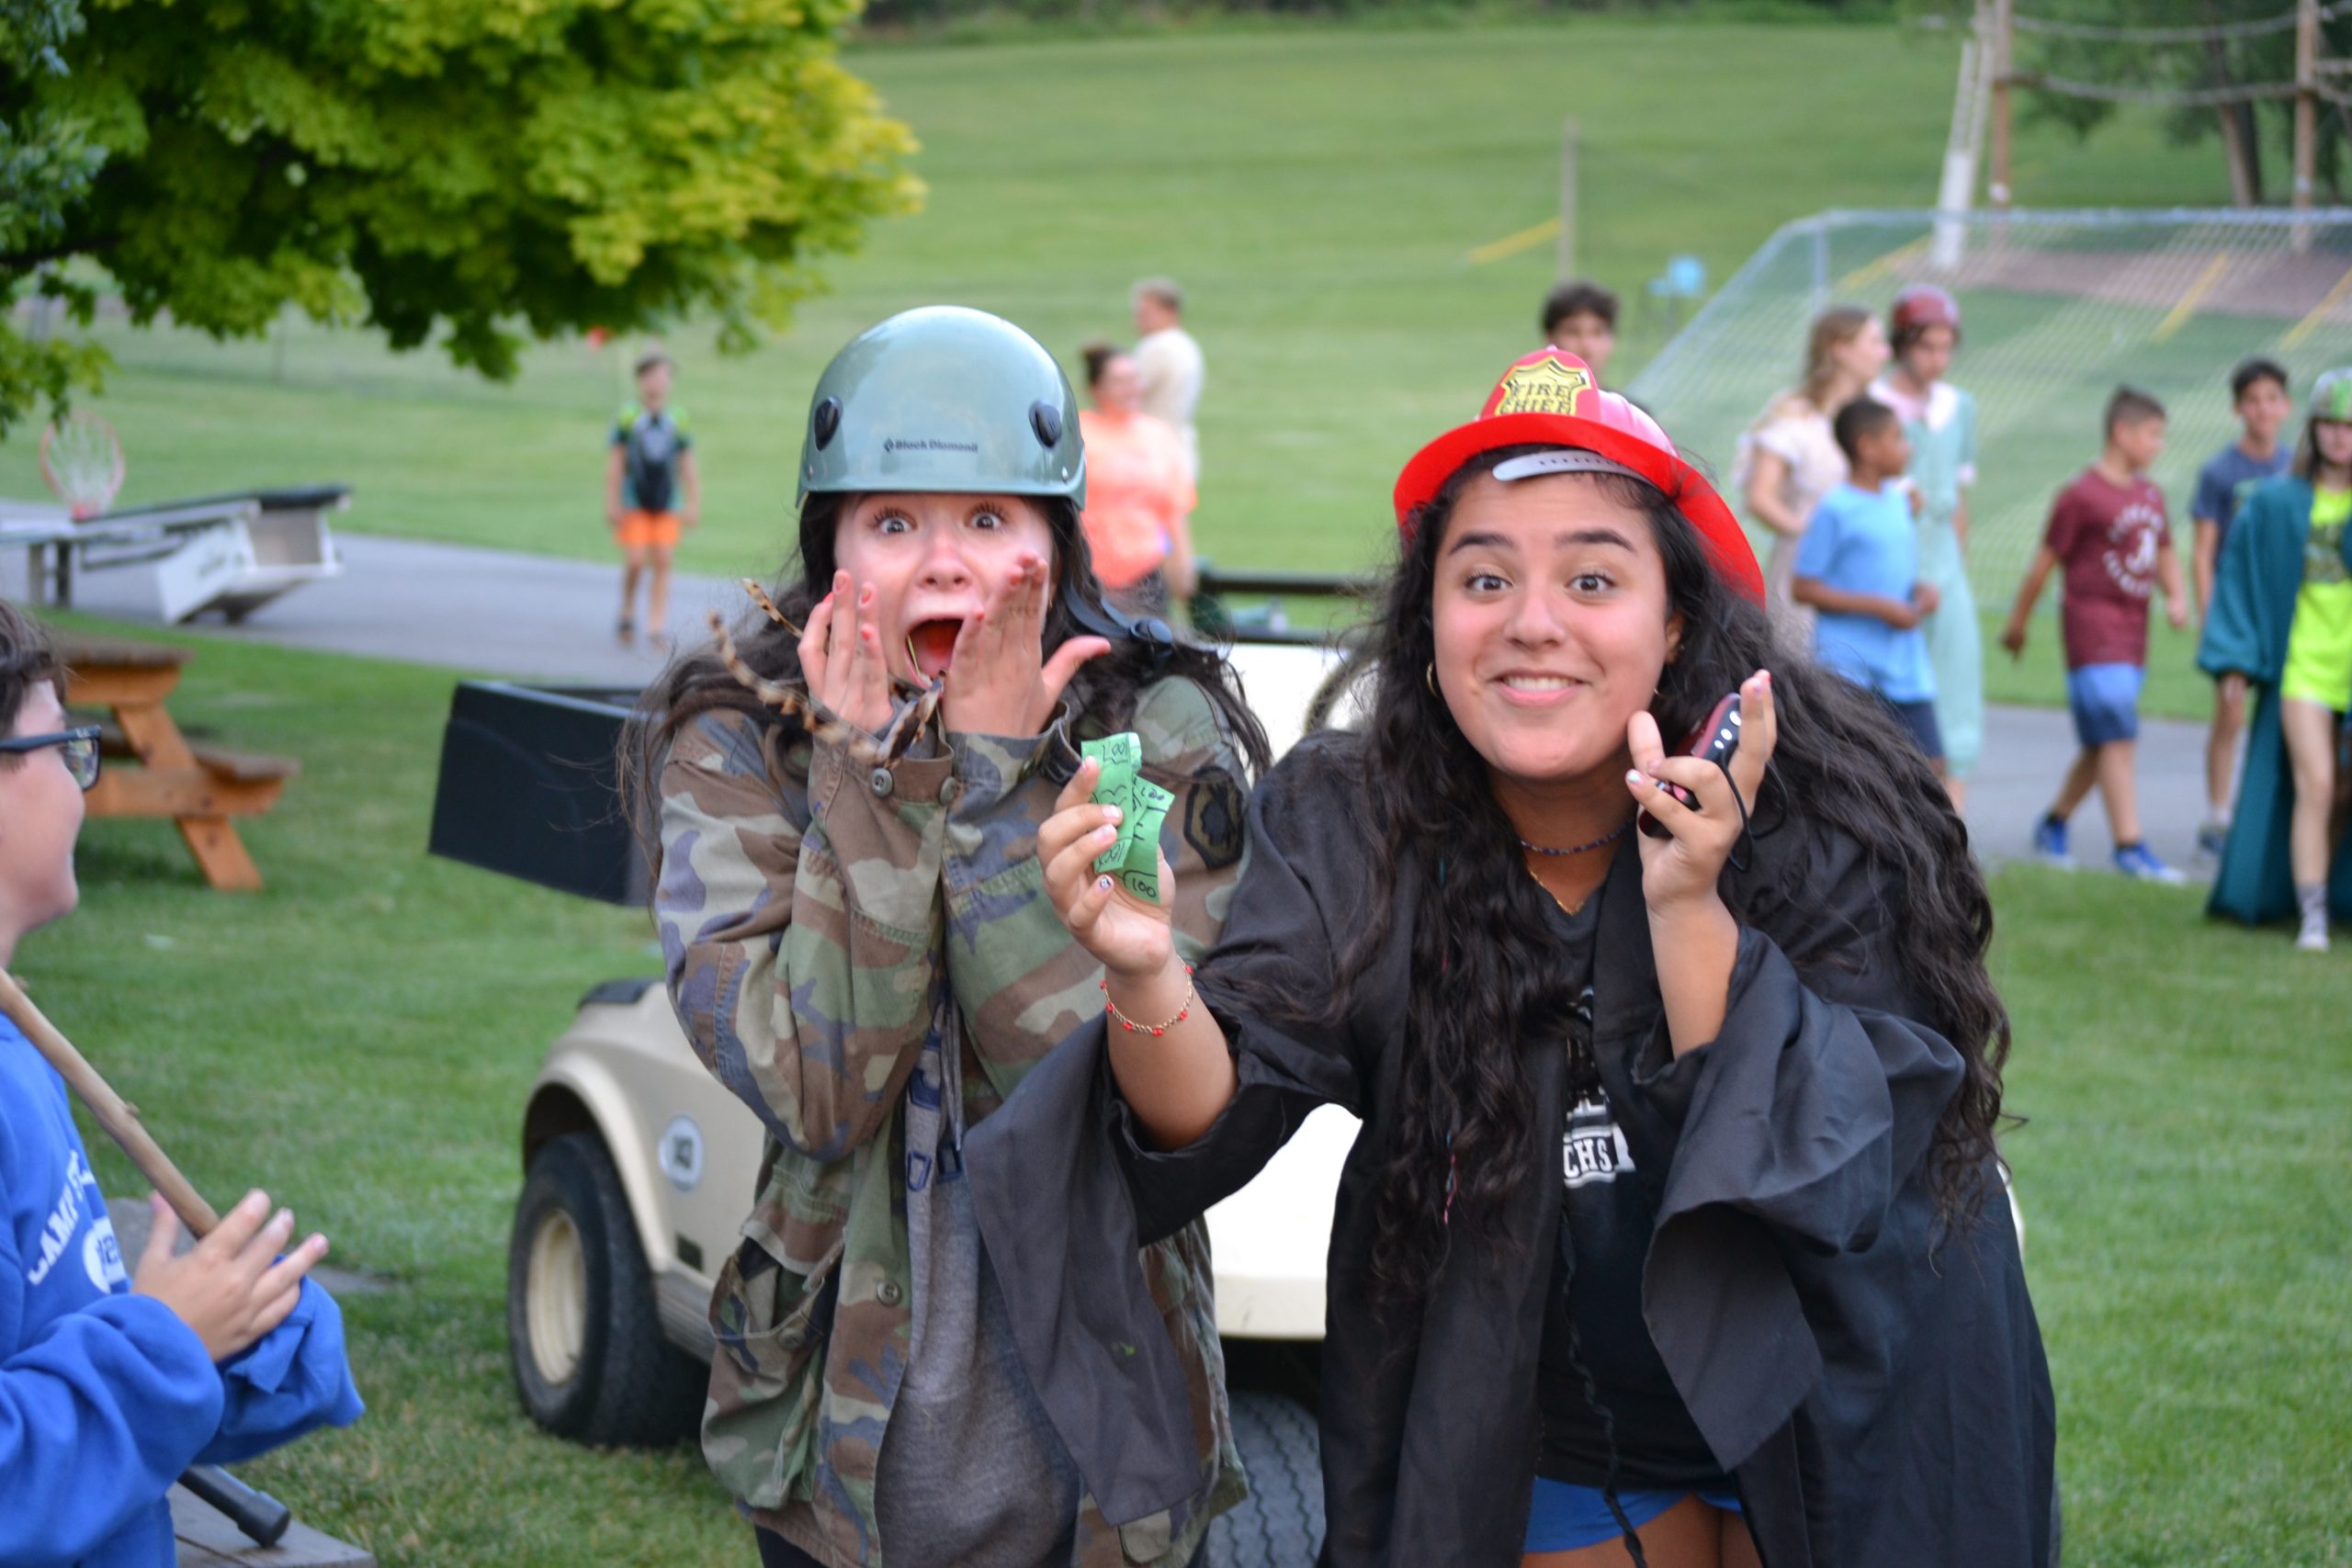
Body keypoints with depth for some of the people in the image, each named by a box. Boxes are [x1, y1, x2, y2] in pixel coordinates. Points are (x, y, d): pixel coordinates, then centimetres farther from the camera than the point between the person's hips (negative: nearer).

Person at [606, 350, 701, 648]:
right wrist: (612, 503, -2)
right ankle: (627, 612, 16)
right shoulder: (627, 417, -4)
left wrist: (693, 505, 6)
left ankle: (657, 626, 1)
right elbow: (615, 464, 1)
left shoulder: (678, 420, 3)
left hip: (667, 504, 2)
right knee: (635, 561, -8)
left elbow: (688, 467, 9)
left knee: (662, 562, -2)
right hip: (634, 503, -2)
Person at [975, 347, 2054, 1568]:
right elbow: (1216, 1117, -23)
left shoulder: (1827, 816, -20)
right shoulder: (1345, 829, -14)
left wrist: (1690, 909, -38)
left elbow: (1847, 1157, -26)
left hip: (1830, 1438, -2)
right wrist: (1145, 981, -45)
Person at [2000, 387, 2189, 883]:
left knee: (2102, 745, 12)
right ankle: (2129, 846, -12)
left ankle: (2053, 824, 27)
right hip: (2092, 624, -8)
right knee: (2119, 737, -12)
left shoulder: (2150, 494, 12)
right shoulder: (2082, 494, -10)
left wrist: (2175, 596, 2)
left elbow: (2165, 555, 22)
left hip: (2133, 629, 8)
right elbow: (2045, 562, -4)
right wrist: (2017, 623, 2)